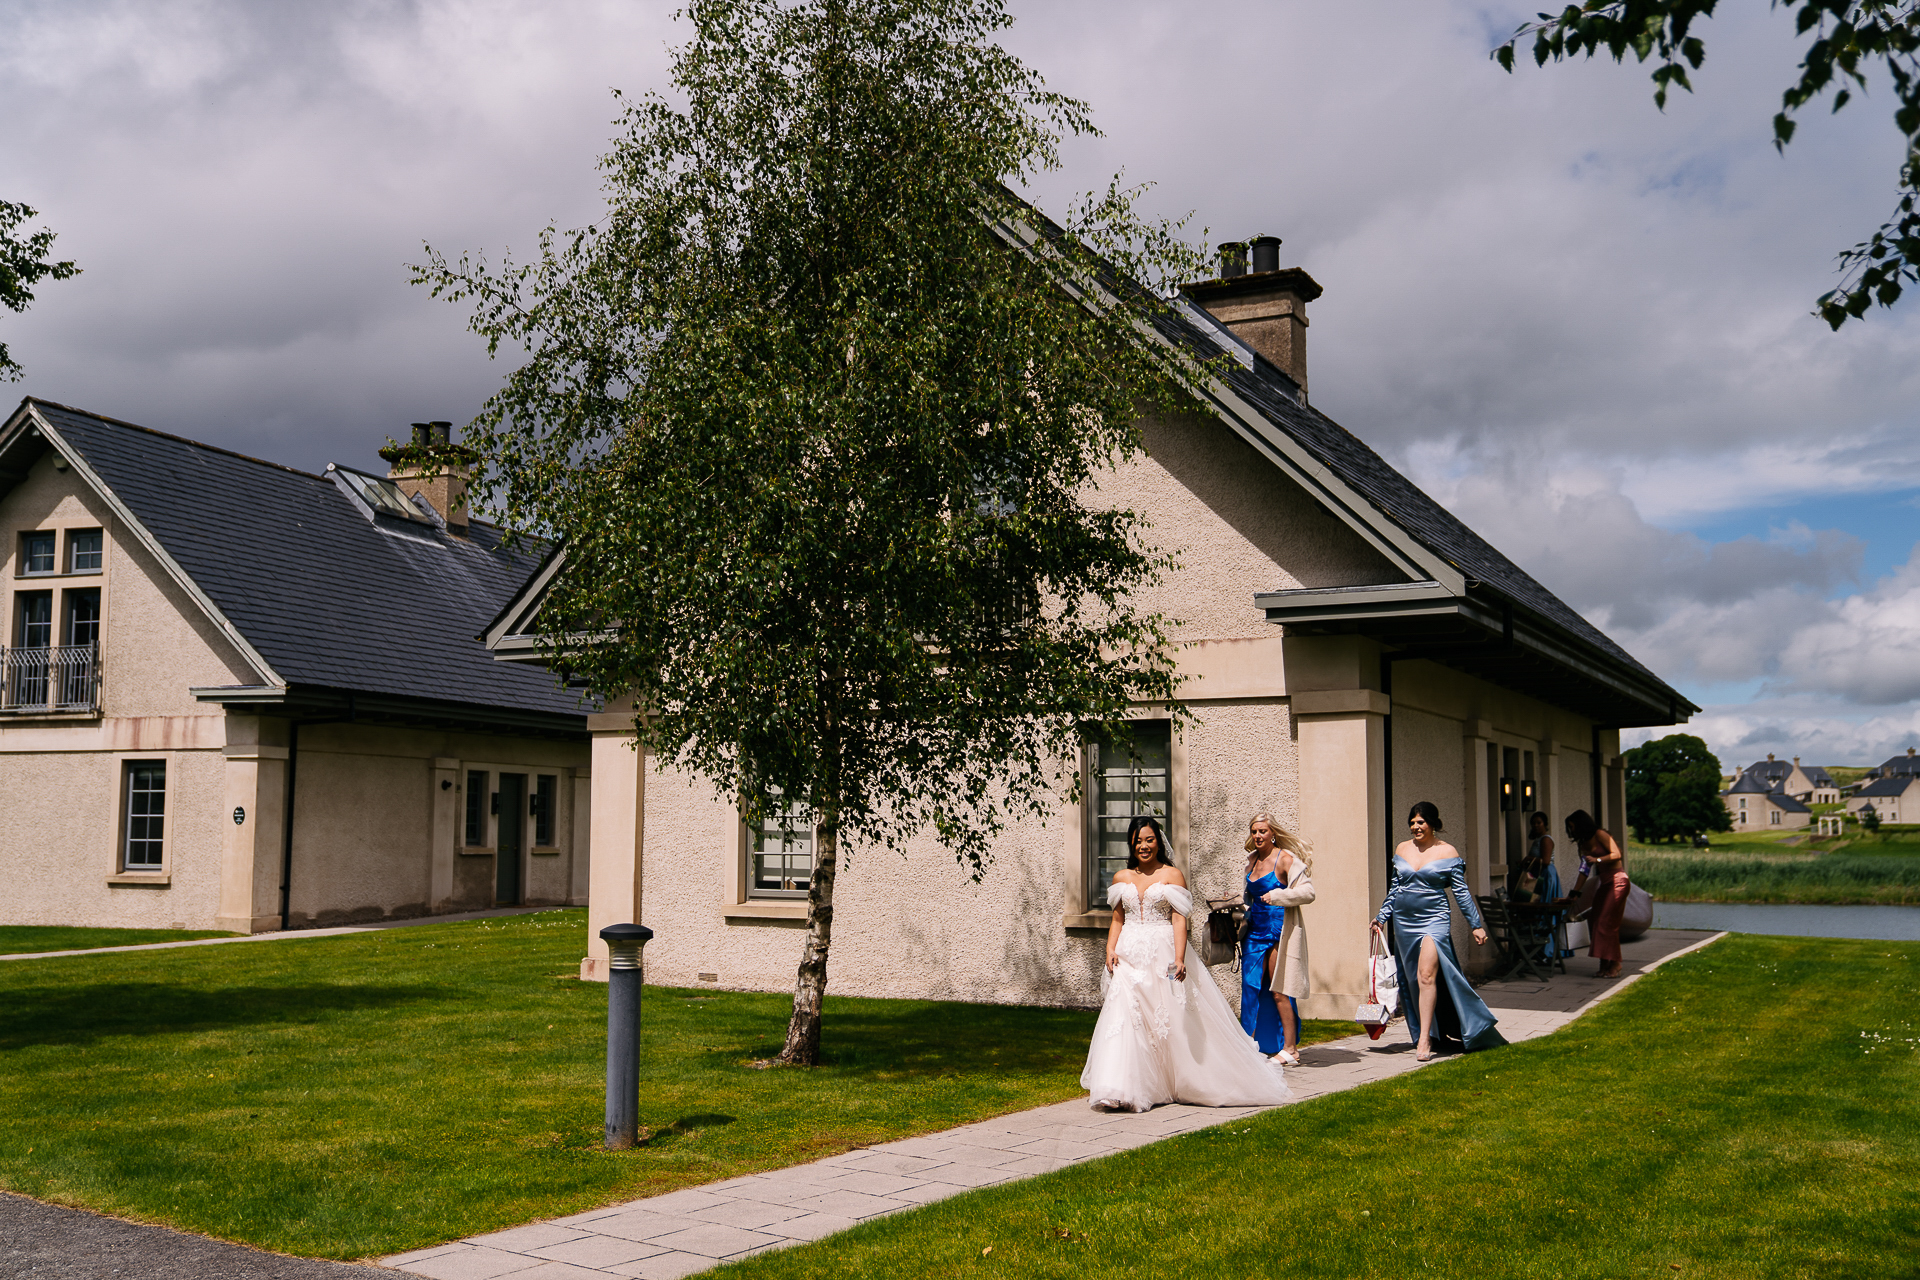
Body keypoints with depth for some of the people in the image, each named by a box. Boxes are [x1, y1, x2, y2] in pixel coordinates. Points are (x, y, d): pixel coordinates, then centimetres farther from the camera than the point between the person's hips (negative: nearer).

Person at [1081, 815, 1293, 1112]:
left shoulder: (1172, 875, 0)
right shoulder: (1121, 878, 11)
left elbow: (1179, 920, -6)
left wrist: (1179, 958, -17)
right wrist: (1111, 950, -1)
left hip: (1163, 954, -3)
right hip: (1130, 956, 3)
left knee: (1174, 1019, 0)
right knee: (1124, 1018, -8)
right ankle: (1121, 1090, -5)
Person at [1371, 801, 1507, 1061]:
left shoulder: (1447, 852, -1)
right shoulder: (1402, 849, 10)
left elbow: (1461, 892, 2)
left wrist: (1477, 924, 2)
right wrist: (1382, 917, 15)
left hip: (1434, 920, -5)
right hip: (1404, 922, 5)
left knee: (1427, 974, -18)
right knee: (1412, 980, 8)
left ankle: (1424, 1040, -17)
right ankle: (1422, 1031, 21)